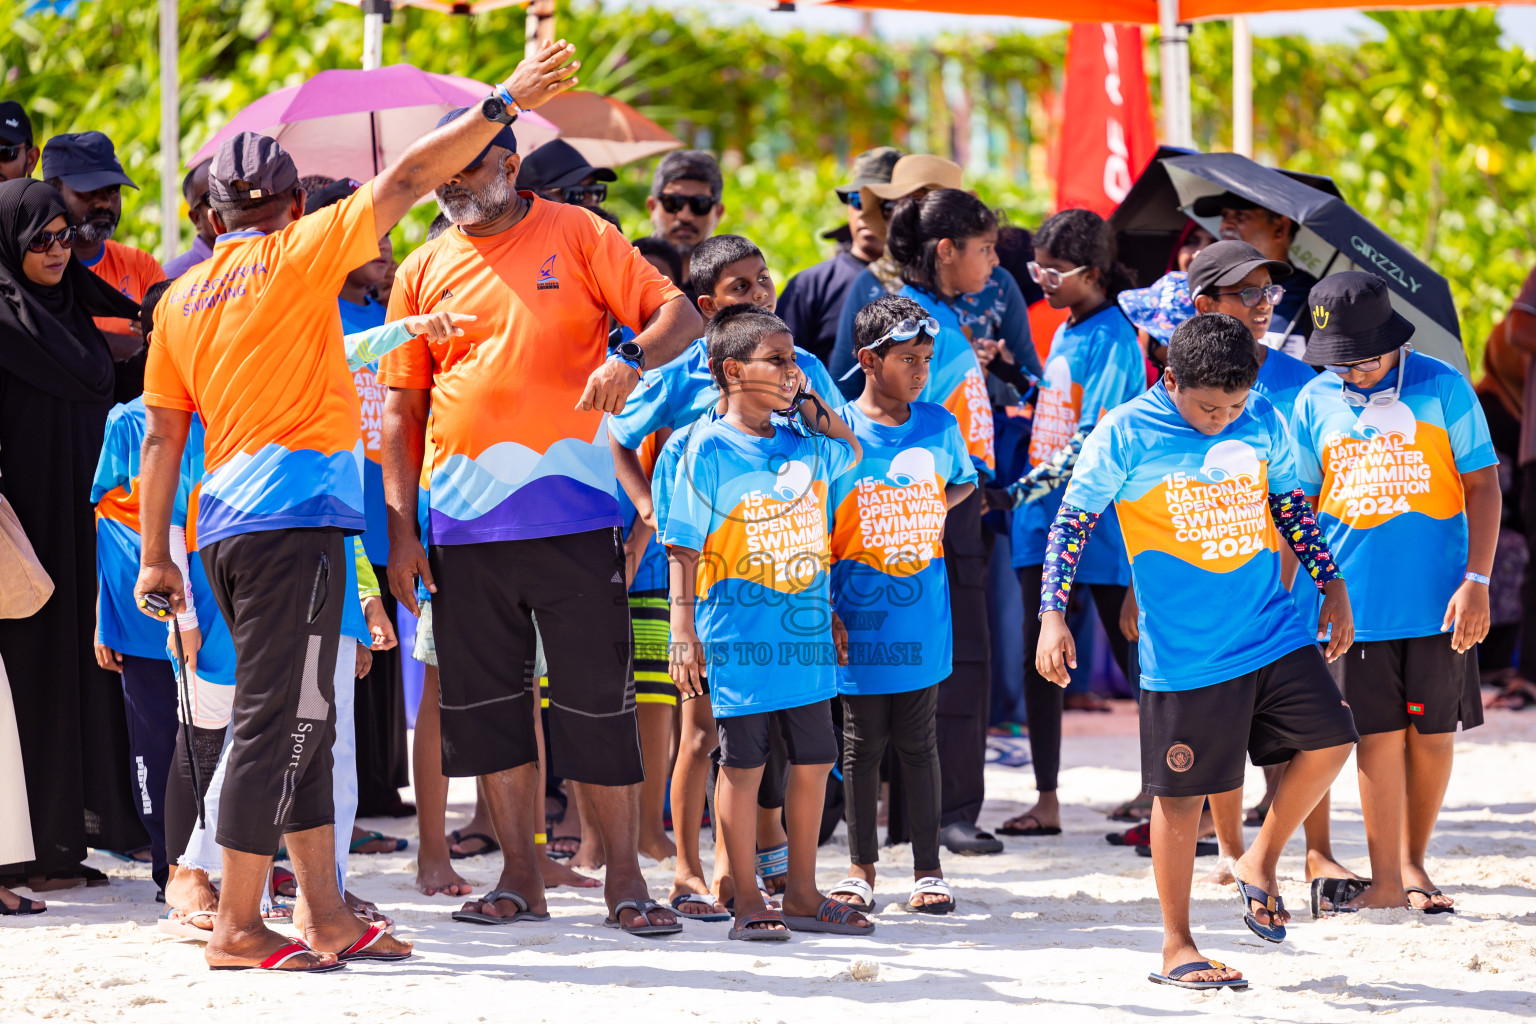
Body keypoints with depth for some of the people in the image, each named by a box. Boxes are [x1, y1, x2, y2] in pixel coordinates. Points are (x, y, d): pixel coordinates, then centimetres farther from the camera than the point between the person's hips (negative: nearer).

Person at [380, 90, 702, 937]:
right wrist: (399, 524, 4)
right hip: (461, 519, 3)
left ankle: (624, 880, 4)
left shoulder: (575, 236, 3)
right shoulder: (422, 272, 12)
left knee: (597, 697, -2)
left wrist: (631, 358, -22)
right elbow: (401, 404, 12)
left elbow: (679, 314, 0)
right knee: (487, 699, 6)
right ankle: (520, 875, 15)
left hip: (573, 513, -3)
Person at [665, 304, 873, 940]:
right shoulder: (707, 450, -7)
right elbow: (683, 547, -7)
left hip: (806, 631, 6)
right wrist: (682, 631, -12)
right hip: (738, 636, -6)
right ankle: (746, 902, 8)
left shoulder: (805, 446, 8)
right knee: (743, 764, 1)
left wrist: (807, 401, 15)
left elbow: (851, 450, 31)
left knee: (813, 760, 9)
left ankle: (802, 893, 20)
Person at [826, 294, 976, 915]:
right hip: (859, 621, -2)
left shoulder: (939, 426, 3)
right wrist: (827, 613, -9)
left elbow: (965, 483, 23)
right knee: (863, 743, 6)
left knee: (917, 742, 7)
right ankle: (861, 868, 16)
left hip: (922, 616, 2)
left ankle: (928, 869, 13)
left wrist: (932, 510, 2)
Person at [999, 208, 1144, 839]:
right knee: (1038, 657, 6)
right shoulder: (1063, 334, 14)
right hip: (1046, 519, 9)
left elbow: (1099, 434, -19)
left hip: (1098, 521, -9)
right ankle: (1047, 800, 11)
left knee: (1134, 657, -4)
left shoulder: (1111, 337, -12)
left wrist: (1035, 483, -19)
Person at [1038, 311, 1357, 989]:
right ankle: (1176, 950, 12)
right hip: (1184, 653, -4)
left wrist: (1332, 585, 15)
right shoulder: (1125, 436, -10)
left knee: (1329, 742, -4)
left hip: (1275, 635, 4)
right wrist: (1053, 616, -12)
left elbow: (1292, 506, 17)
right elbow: (1072, 522, -5)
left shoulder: (1263, 423, 3)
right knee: (1182, 793, 1)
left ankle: (1260, 862, 19)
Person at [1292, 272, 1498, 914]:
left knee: (1432, 733, 5)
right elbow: (1299, 505, 12)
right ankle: (1385, 880, 5)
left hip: (1438, 598, -1)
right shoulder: (1314, 403, 4)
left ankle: (1413, 863, 21)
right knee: (1378, 735, 0)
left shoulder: (1440, 386, -3)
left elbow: (1481, 484, 0)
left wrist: (1477, 581, -8)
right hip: (1356, 600, 1)